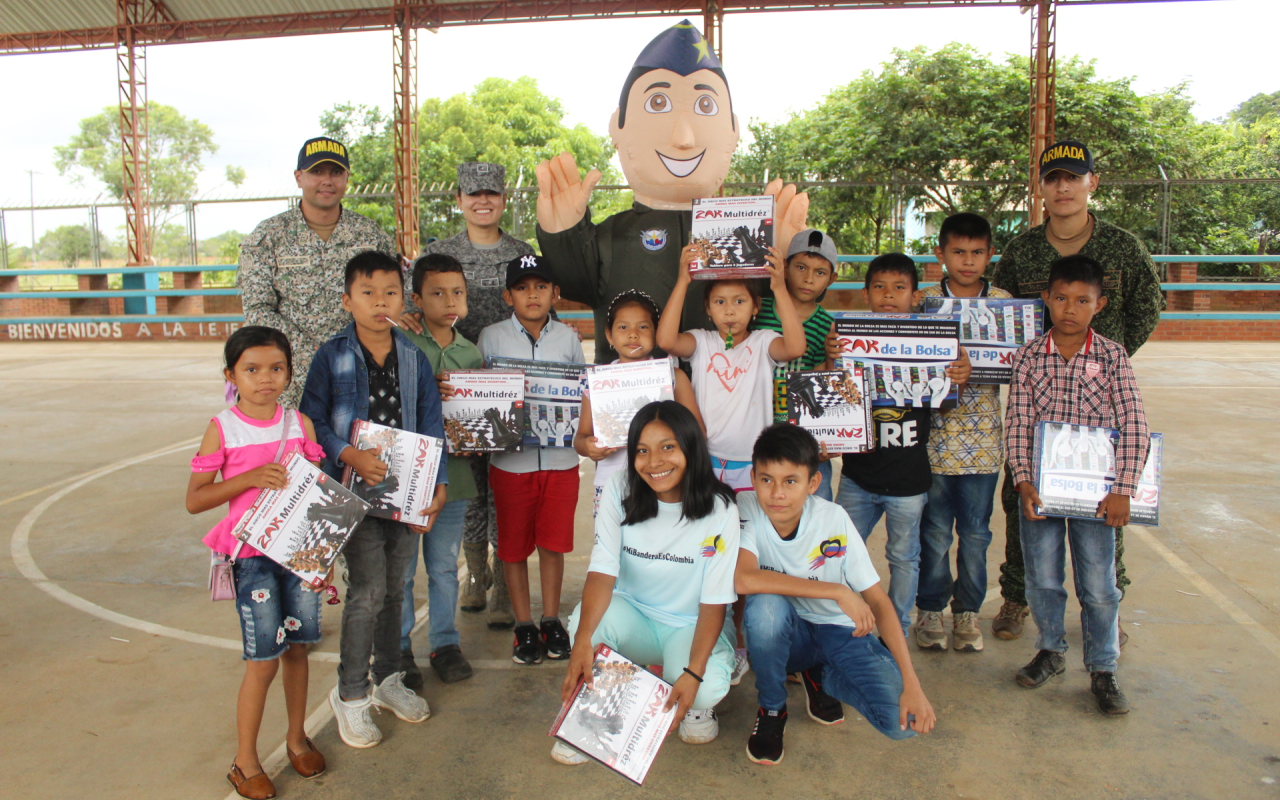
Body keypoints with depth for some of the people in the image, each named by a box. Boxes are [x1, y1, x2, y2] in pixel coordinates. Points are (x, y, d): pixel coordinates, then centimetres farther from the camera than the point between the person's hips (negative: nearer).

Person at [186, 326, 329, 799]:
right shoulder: (222, 429, -6)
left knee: (297, 648, 14)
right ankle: (245, 761, 19)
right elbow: (194, 500, -6)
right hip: (251, 554, -3)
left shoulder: (299, 423, 2)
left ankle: (296, 738, 34)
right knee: (264, 660, 0)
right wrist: (248, 478, -21)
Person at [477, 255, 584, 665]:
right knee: (514, 545, 9)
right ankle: (524, 625, 24)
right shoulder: (491, 337, 2)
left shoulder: (567, 337, 6)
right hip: (511, 459, -1)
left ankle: (551, 620, 26)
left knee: (553, 542, 9)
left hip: (560, 458, 1)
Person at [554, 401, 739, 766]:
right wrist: (582, 642, -39)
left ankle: (696, 702, 8)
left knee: (708, 688, -32)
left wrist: (694, 673, -29)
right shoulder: (619, 491, -12)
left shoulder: (719, 511, -17)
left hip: (691, 626, -1)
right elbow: (603, 570, -22)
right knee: (587, 615, -32)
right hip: (634, 617, 1)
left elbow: (714, 602, -15)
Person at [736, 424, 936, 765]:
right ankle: (771, 710, -5)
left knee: (904, 720, -20)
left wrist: (912, 684, -21)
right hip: (784, 634, -1)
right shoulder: (746, 509, -19)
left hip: (840, 631, 1)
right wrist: (838, 591, -31)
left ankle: (819, 676, 12)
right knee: (765, 604, -36)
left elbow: (878, 600, -13)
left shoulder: (833, 519, -17)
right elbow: (743, 579, -36)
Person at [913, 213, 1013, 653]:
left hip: (983, 436, 1)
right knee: (934, 530, 9)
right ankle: (930, 608, 25)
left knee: (975, 532, 11)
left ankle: (968, 609, 27)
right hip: (935, 432, -1)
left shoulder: (1005, 303, 4)